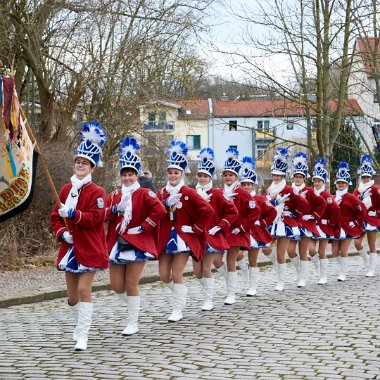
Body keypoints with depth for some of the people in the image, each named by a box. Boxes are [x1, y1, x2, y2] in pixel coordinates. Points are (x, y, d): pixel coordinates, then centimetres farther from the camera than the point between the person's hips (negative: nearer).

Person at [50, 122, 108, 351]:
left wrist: (72, 214, -29)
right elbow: (55, 217, 12)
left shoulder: (96, 192, -8)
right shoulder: (66, 189, 9)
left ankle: (82, 335, -6)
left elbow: (95, 218, -18)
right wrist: (62, 233, -6)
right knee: (72, 296, 10)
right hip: (70, 248, 5)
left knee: (84, 290, -11)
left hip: (89, 249, -5)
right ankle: (82, 323, 35)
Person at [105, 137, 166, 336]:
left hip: (136, 244, -5)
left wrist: (143, 227, -16)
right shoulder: (114, 195, 12)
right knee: (117, 286, 4)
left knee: (131, 285, -4)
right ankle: (134, 305, 34)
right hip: (116, 243, 5)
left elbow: (159, 210, -18)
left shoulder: (144, 194, -4)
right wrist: (113, 210, -16)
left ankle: (132, 323, 7)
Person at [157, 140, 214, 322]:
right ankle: (181, 292, 34)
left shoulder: (188, 193, -6)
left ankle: (178, 310, 5)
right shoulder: (162, 193, 7)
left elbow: (208, 211, -12)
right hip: (165, 238, 5)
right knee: (164, 275, 3)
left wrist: (196, 228, -10)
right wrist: (166, 203, -19)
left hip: (183, 238, -4)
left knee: (176, 275, -7)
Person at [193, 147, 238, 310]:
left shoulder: (216, 194, -5)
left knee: (206, 269, -5)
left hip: (211, 236, -4)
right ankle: (208, 293, 28)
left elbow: (232, 212, -6)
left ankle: (209, 301, 6)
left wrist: (219, 227, -11)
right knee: (197, 270, 5)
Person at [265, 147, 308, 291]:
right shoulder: (269, 190, 8)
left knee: (280, 255, -3)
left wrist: (293, 213, -5)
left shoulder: (288, 190, -9)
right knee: (267, 250, -3)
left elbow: (303, 203, -11)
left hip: (285, 224, -5)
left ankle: (281, 282, 7)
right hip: (271, 223, 5)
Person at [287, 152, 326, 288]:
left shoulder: (309, 191, -4)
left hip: (306, 225, -3)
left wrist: (313, 216, -7)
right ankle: (299, 270, 20)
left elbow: (322, 203, -5)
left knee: (303, 253, 1)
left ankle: (302, 279, 9)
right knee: (290, 251, -7)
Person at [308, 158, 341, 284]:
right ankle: (318, 270, 19)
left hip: (324, 227, -4)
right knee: (311, 249, -7)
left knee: (321, 252, 0)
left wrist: (331, 222, -11)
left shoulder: (326, 195, -10)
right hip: (312, 226, 4)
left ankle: (323, 277, 12)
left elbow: (335, 209, -18)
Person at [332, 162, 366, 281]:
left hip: (348, 228, -5)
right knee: (335, 252, 3)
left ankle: (343, 273, 7)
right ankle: (344, 266, 30)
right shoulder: (333, 197, 8)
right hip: (336, 228, 5)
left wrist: (357, 222, -8)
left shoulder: (350, 197, -8)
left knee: (343, 252, -5)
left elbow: (363, 209, -10)